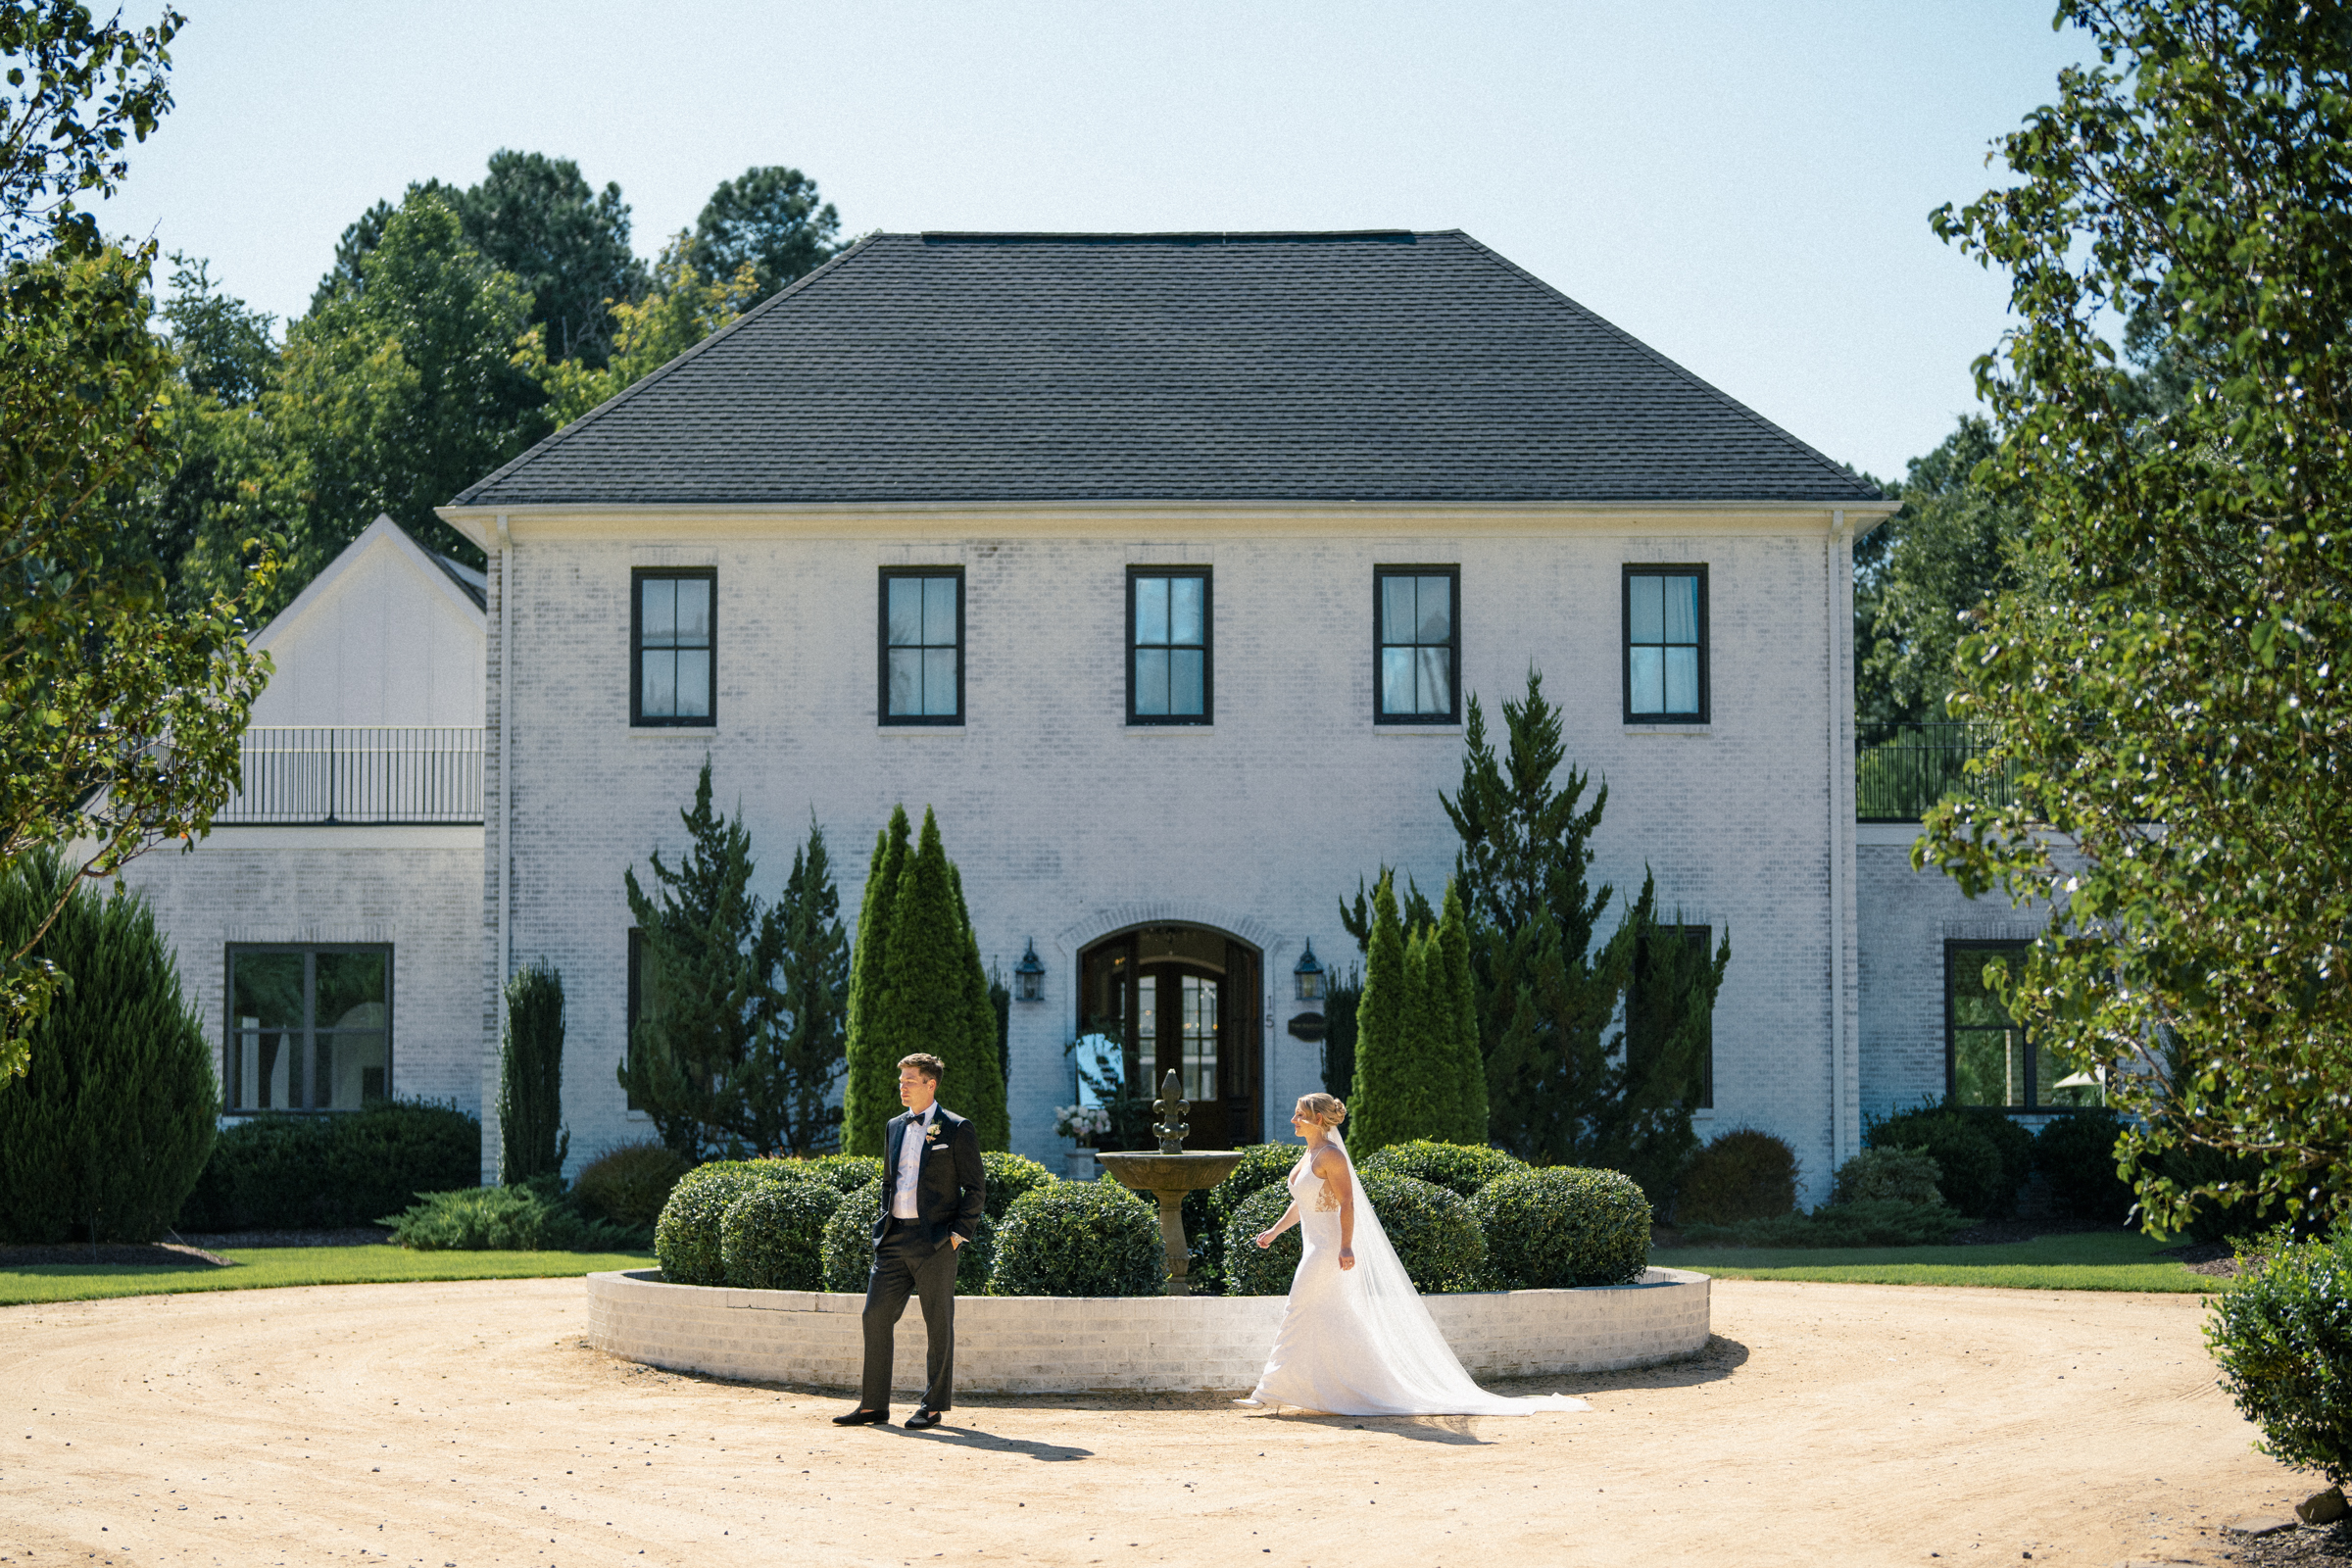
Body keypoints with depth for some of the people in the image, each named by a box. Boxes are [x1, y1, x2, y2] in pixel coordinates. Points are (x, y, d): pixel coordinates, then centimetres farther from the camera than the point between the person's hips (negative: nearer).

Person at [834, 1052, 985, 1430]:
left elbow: (976, 1188, -3)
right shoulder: (894, 1128, 16)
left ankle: (933, 1406, 8)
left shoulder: (957, 1130, -3)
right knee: (876, 1315, 1)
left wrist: (958, 1233, -9)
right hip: (894, 1239, 6)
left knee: (938, 1324, 0)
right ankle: (873, 1405, 6)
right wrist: (885, 1223, 13)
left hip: (935, 1241, -6)